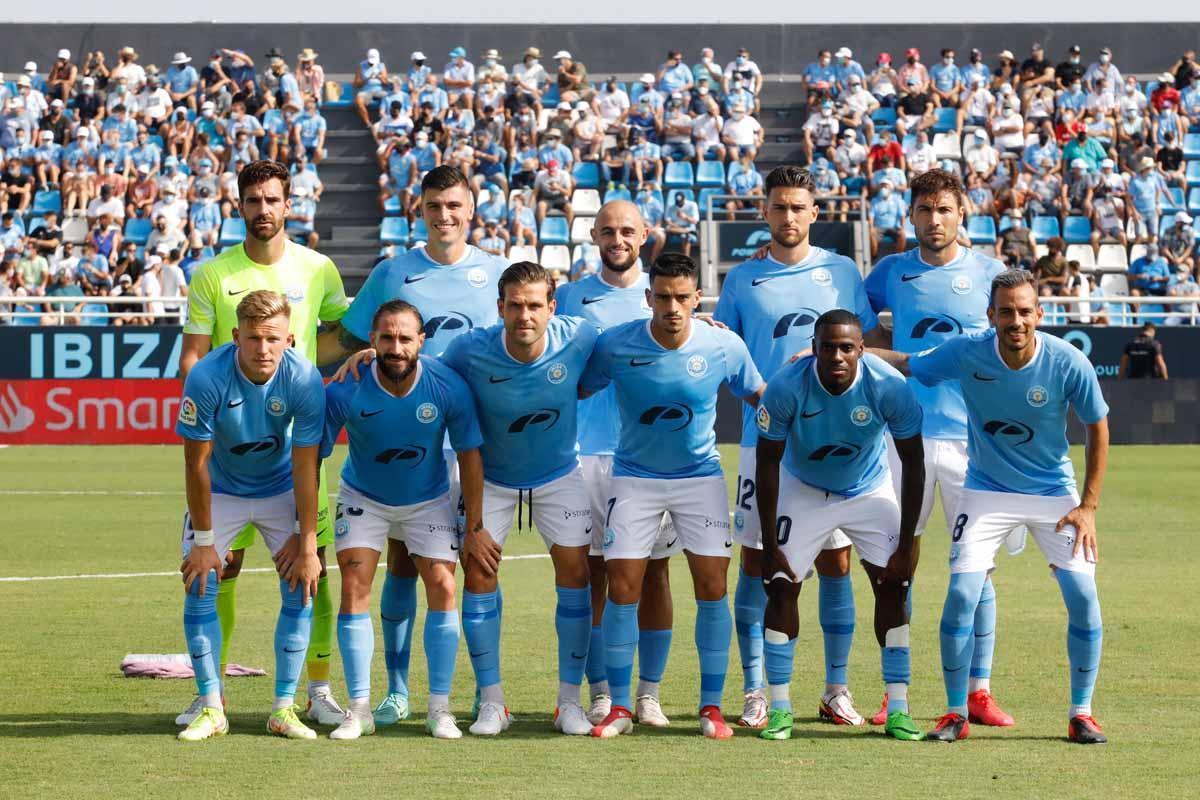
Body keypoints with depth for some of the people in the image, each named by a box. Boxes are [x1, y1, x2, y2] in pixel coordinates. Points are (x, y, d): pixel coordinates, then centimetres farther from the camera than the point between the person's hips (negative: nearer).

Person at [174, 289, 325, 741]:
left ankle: (284, 708, 0)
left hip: (281, 489, 1)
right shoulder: (206, 377, -30)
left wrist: (306, 542, -18)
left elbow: (305, 466, -19)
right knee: (199, 589, -11)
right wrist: (203, 540, -17)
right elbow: (197, 462, -20)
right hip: (220, 490, -1)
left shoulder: (305, 380, -26)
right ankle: (211, 708, 0)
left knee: (301, 588, -9)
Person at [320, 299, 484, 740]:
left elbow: (469, 455, -10)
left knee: (442, 588, -10)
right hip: (363, 497, 0)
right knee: (354, 587, -13)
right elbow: (313, 456, -16)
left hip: (429, 500, 1)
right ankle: (360, 708, -7)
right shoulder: (344, 391, -27)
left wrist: (475, 526, -7)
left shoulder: (449, 387, -24)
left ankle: (439, 708, -1)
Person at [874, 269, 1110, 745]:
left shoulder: (1069, 363, -20)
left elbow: (1097, 429, -6)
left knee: (1083, 595, -11)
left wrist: (1088, 507, -8)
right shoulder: (966, 353, -18)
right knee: (962, 594, -12)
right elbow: (903, 364, -2)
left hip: (1054, 493, 0)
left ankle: (1081, 714, 5)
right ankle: (956, 713, 4)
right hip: (987, 491, 0)